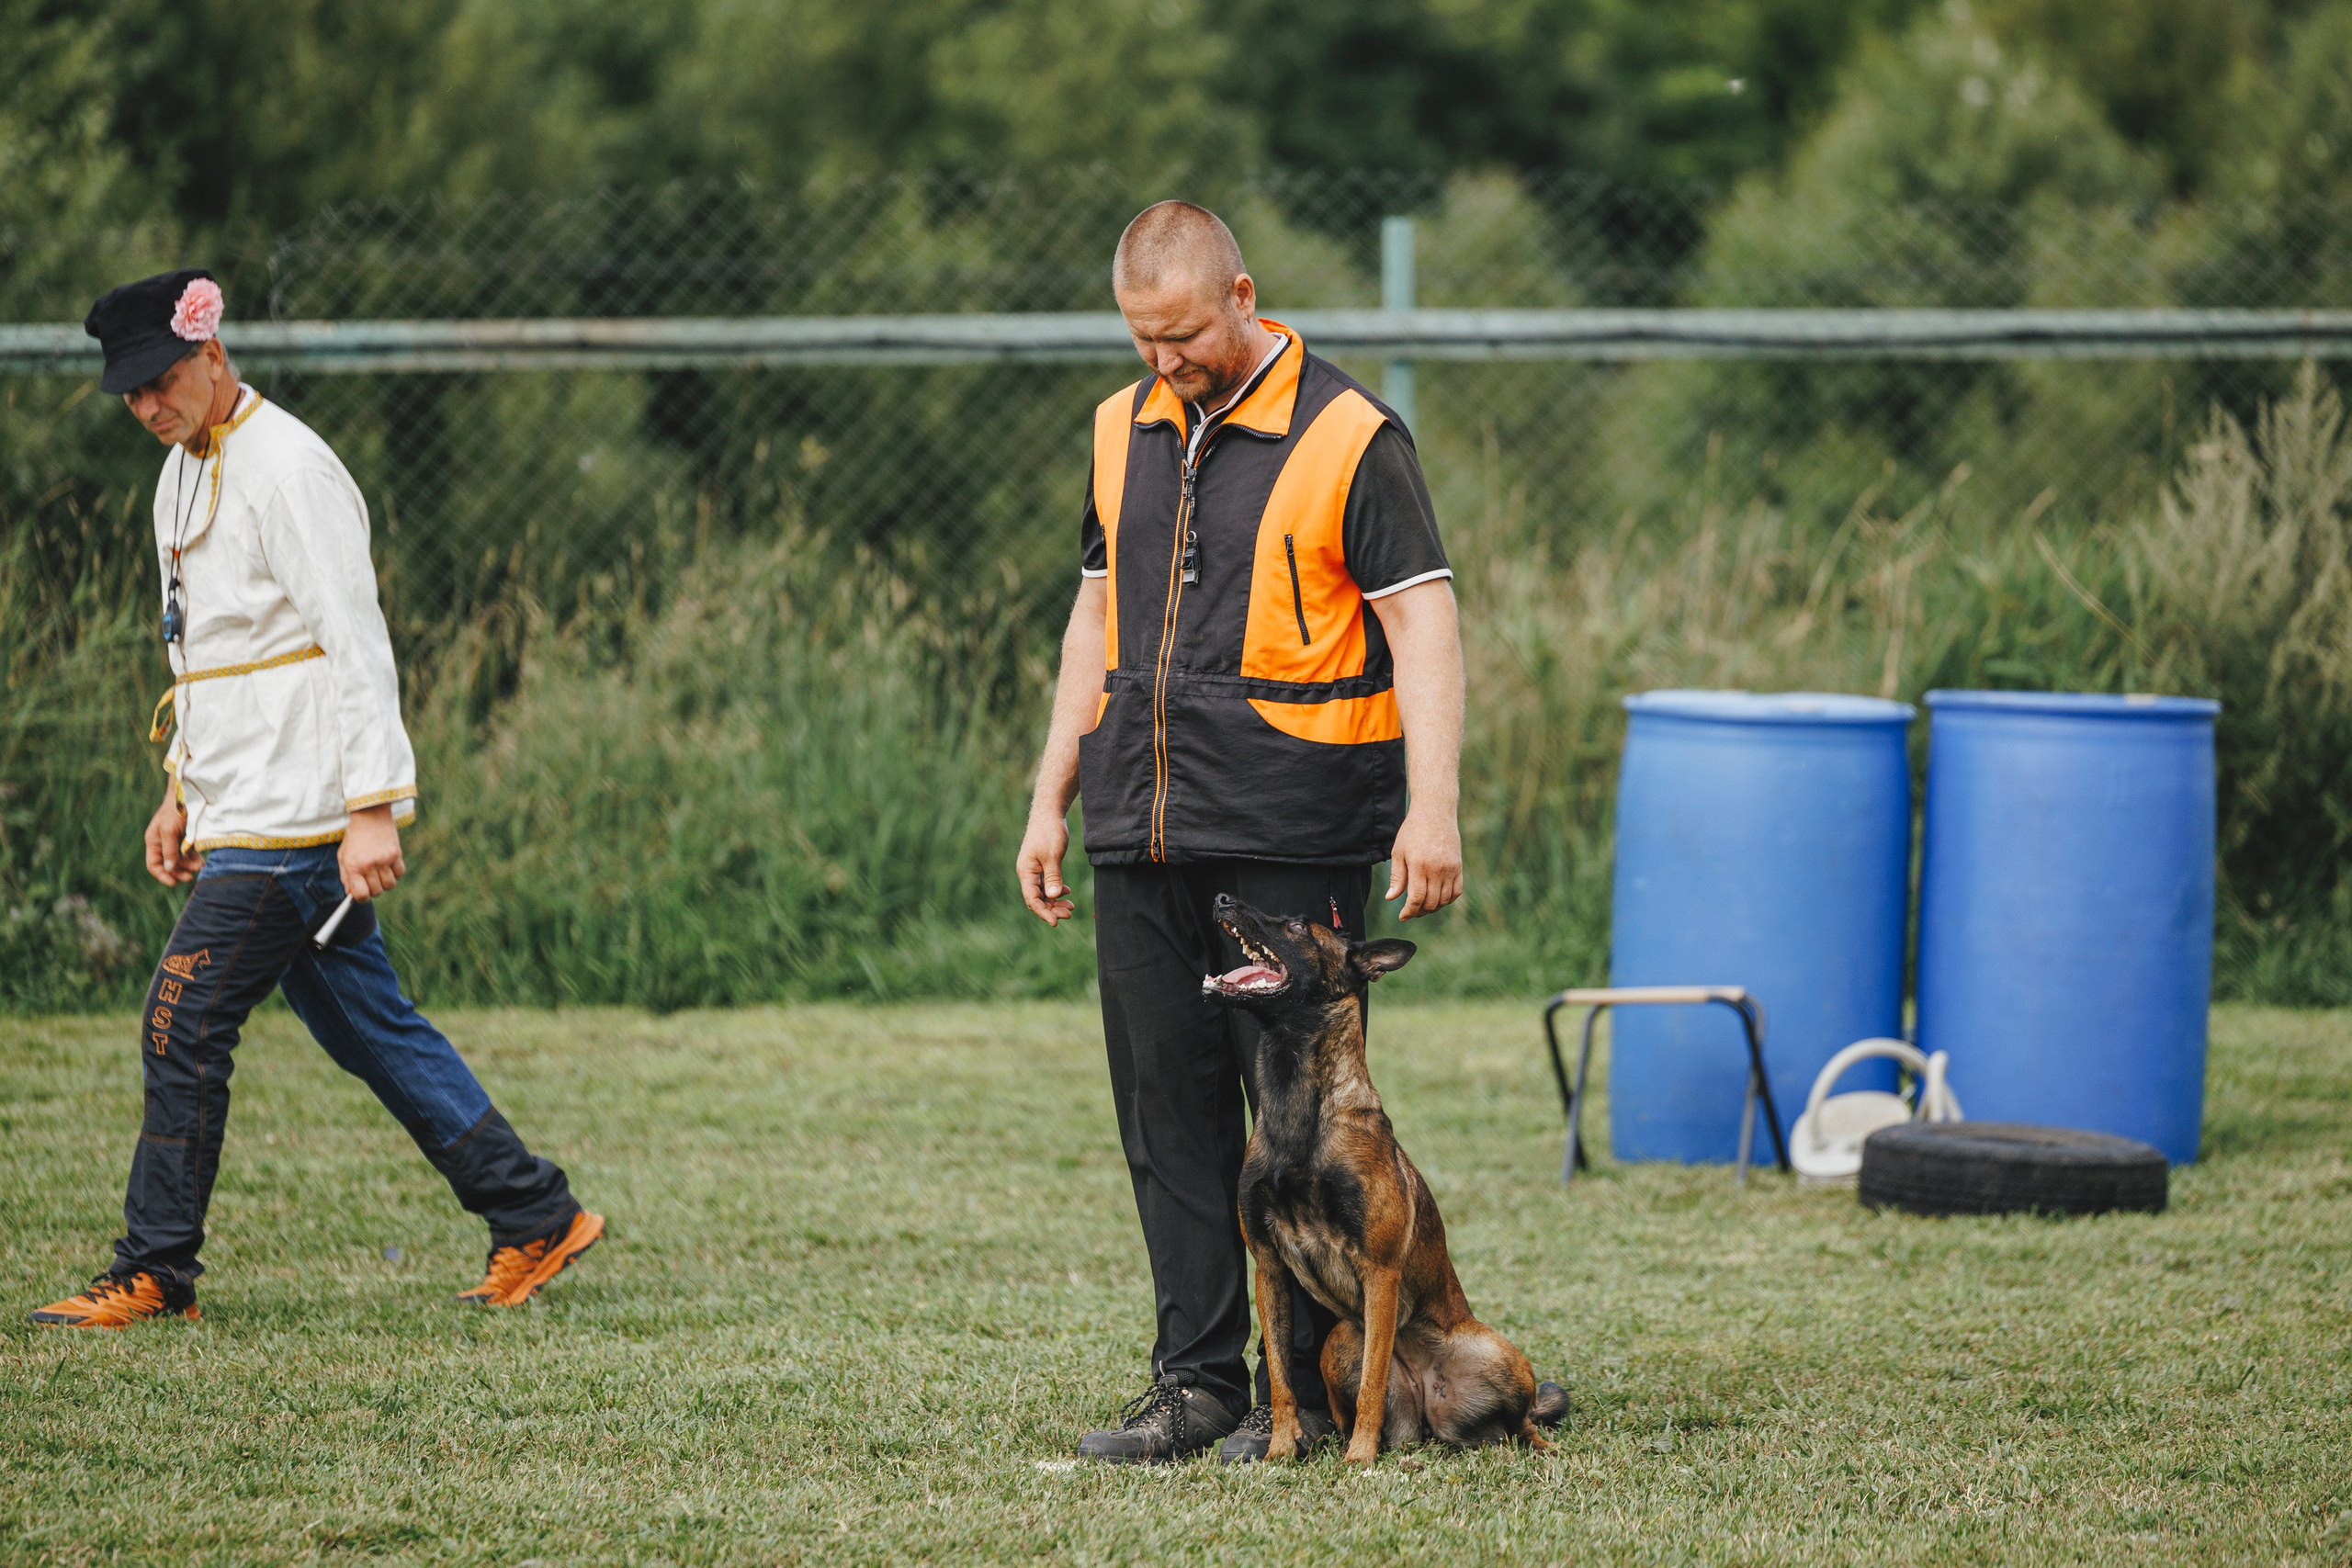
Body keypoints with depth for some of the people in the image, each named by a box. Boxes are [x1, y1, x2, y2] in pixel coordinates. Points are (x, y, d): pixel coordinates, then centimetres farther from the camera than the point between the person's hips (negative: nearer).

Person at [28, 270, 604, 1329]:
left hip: (293, 823, -10)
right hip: (243, 811, 10)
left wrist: (371, 808, -24)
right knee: (369, 1030, 11)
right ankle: (536, 1217, 15)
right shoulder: (184, 474, 16)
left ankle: (153, 1275, -1)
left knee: (181, 1033, -8)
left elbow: (357, 646, -19)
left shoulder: (285, 468, -14)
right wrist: (182, 788, 23)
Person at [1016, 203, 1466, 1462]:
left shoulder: (1348, 439, -6)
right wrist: (1051, 802, 17)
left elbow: (1422, 625, -10)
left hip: (1291, 836, -6)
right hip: (1142, 832, 6)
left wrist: (1432, 806, -20)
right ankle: (1198, 1380, 12)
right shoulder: (1125, 430, 13)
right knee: (1168, 1108, 6)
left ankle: (1305, 1388, 6)